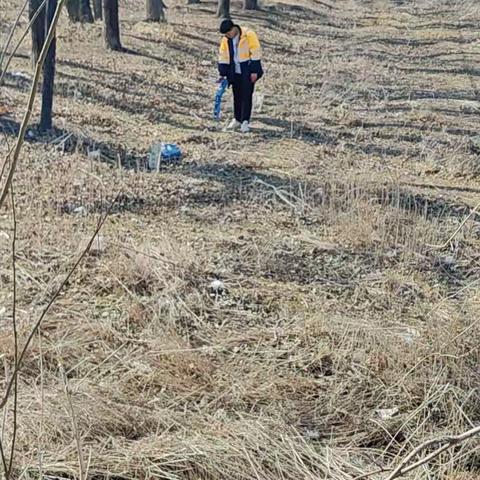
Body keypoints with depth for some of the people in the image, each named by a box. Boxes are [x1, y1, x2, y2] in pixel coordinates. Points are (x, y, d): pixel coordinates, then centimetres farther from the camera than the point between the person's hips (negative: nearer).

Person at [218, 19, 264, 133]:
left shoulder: (248, 35, -16)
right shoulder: (226, 40, 2)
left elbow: (256, 53, -15)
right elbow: (223, 57, 8)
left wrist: (254, 71, -17)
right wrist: (223, 74, 3)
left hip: (248, 72, -5)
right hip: (235, 72, 6)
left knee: (247, 96, -6)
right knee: (237, 96, 11)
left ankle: (245, 122, -4)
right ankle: (237, 120, 21)